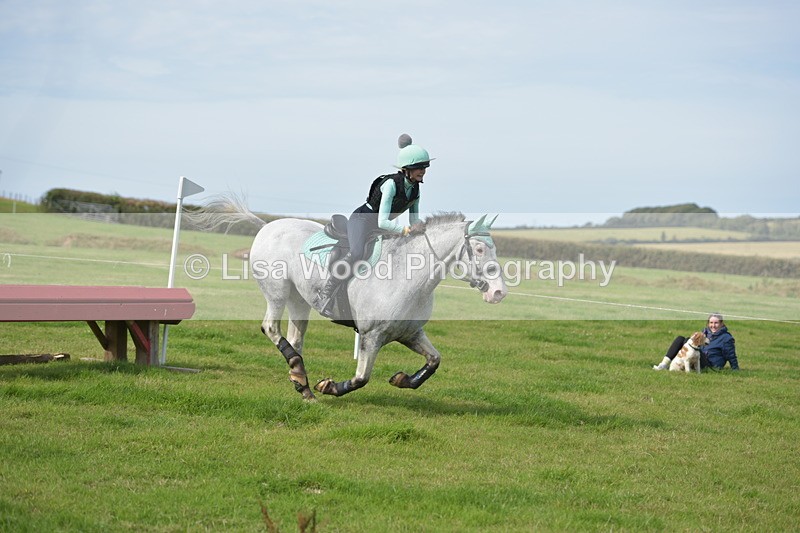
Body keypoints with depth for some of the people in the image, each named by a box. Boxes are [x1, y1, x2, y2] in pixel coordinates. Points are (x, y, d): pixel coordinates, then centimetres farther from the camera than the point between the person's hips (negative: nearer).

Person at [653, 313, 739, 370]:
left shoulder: (726, 338, -5)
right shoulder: (705, 332, 16)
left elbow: (731, 357, -3)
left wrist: (736, 370, -3)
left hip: (710, 365, -8)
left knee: (688, 340, -22)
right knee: (680, 339, -6)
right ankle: (664, 364, -20)